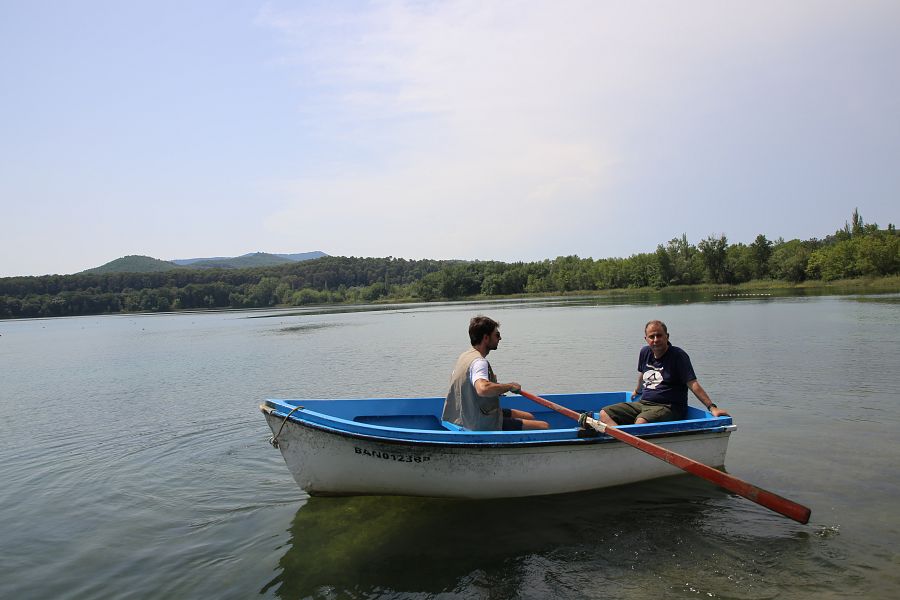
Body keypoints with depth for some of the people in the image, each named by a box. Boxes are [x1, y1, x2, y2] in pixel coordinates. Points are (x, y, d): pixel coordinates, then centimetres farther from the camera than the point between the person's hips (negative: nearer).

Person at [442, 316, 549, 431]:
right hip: (483, 425, -10)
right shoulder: (479, 362, -22)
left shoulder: (464, 355, 8)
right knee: (544, 426, -10)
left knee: (529, 417, 19)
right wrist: (510, 386, -26)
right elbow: (483, 389, -42)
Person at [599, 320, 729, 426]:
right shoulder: (645, 352, 11)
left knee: (641, 422, -39)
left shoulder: (679, 356, -8)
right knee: (604, 414, -13)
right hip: (643, 403, 7)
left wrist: (712, 407, -23)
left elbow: (693, 384, -14)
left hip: (668, 407, -7)